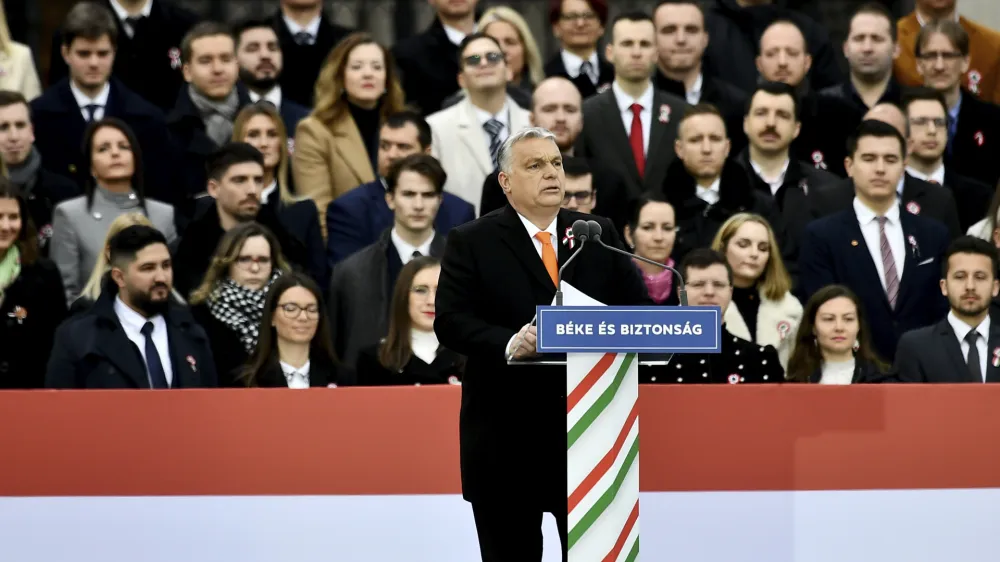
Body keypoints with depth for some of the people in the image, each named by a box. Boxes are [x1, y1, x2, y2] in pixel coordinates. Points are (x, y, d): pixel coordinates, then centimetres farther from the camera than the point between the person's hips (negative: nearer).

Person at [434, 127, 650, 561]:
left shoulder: (599, 235, 12)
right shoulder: (471, 243, 2)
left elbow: (638, 305, 8)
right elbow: (451, 322, -8)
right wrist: (509, 343, -26)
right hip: (507, 435, -2)